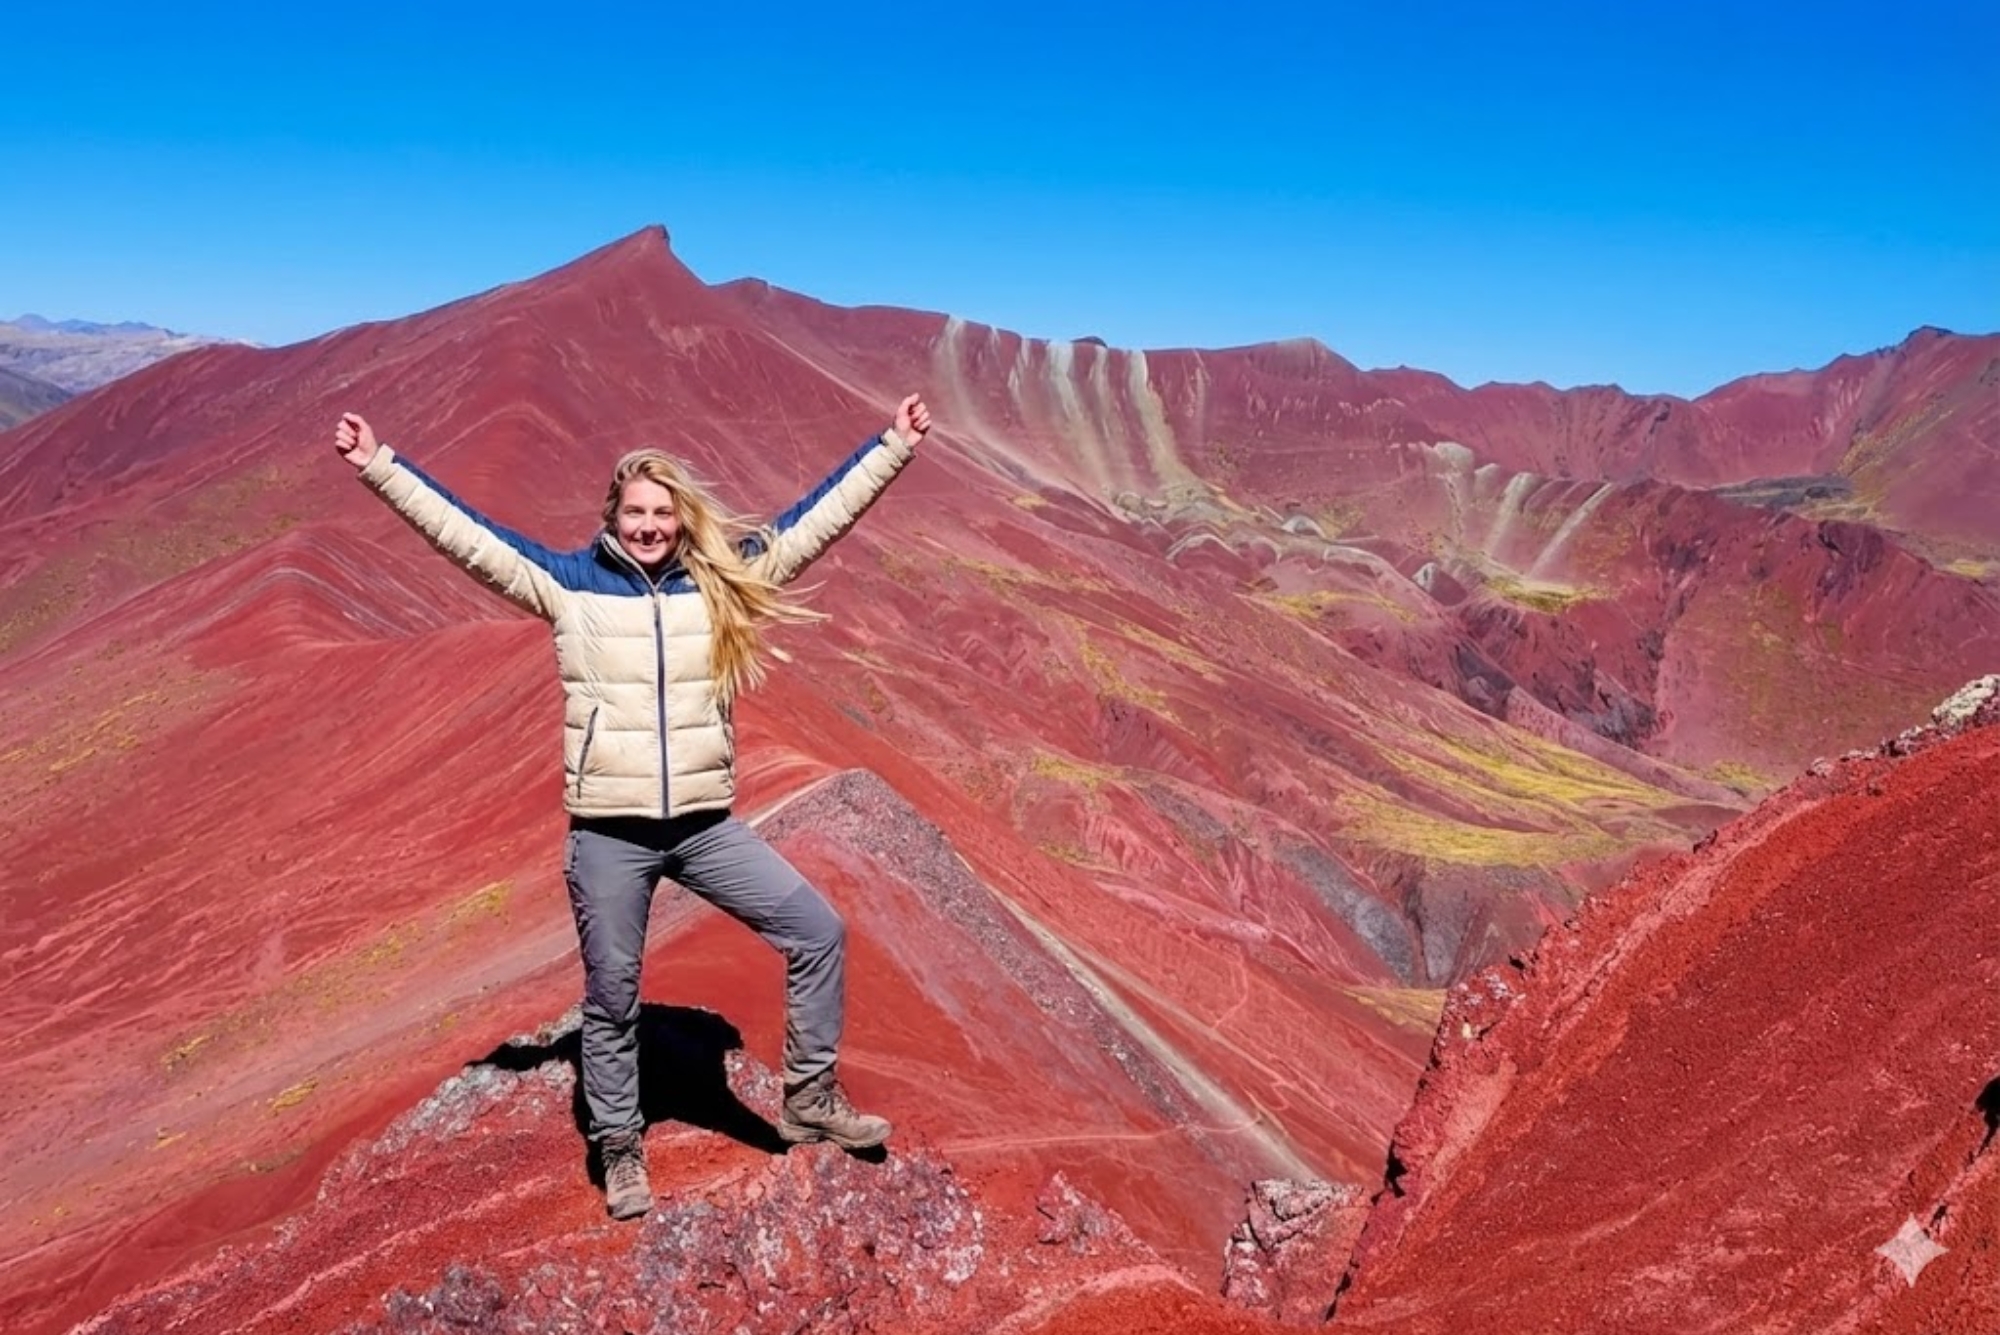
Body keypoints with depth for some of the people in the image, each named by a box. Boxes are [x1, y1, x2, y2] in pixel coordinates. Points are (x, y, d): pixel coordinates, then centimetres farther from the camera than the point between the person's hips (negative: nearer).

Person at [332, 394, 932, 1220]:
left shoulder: (724, 580, 4)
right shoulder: (568, 584, 0)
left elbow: (815, 519, 6)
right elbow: (466, 533, -1)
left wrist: (894, 445, 7)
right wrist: (379, 466, -5)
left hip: (705, 827, 2)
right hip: (607, 835, -2)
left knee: (819, 933, -1)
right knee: (612, 999, 9)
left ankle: (811, 1101, 16)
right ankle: (620, 1152, 30)